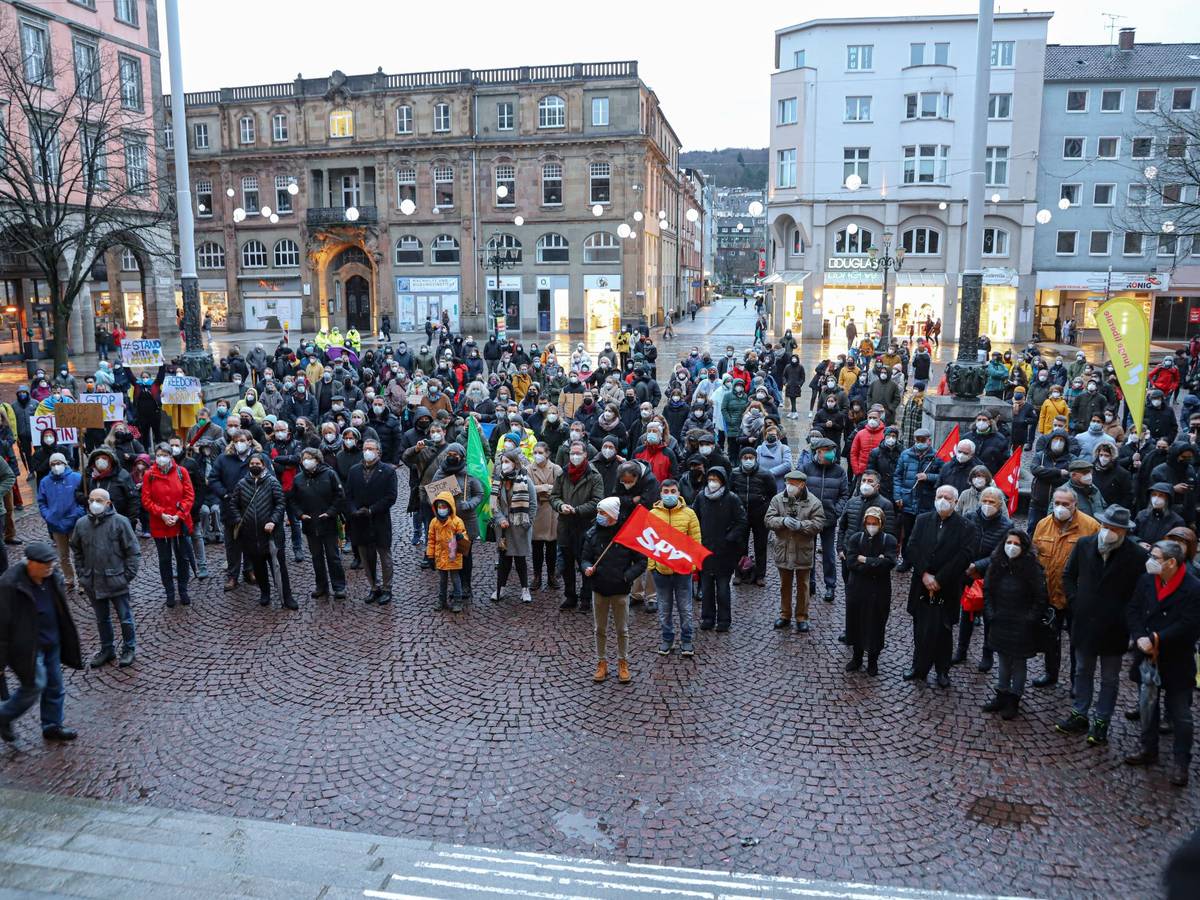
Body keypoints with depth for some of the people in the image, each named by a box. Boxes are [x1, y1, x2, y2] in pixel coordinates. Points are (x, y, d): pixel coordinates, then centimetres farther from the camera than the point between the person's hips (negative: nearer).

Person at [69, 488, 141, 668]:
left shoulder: (120, 522, -12)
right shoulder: (81, 523, 1)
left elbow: (133, 551, -8)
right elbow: (76, 551, 16)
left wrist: (128, 576, -10)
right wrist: (82, 574, 9)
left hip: (116, 581, -4)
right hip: (92, 583, 4)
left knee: (125, 618, 8)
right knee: (101, 619, 18)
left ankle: (129, 649, 25)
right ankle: (106, 650, 34)